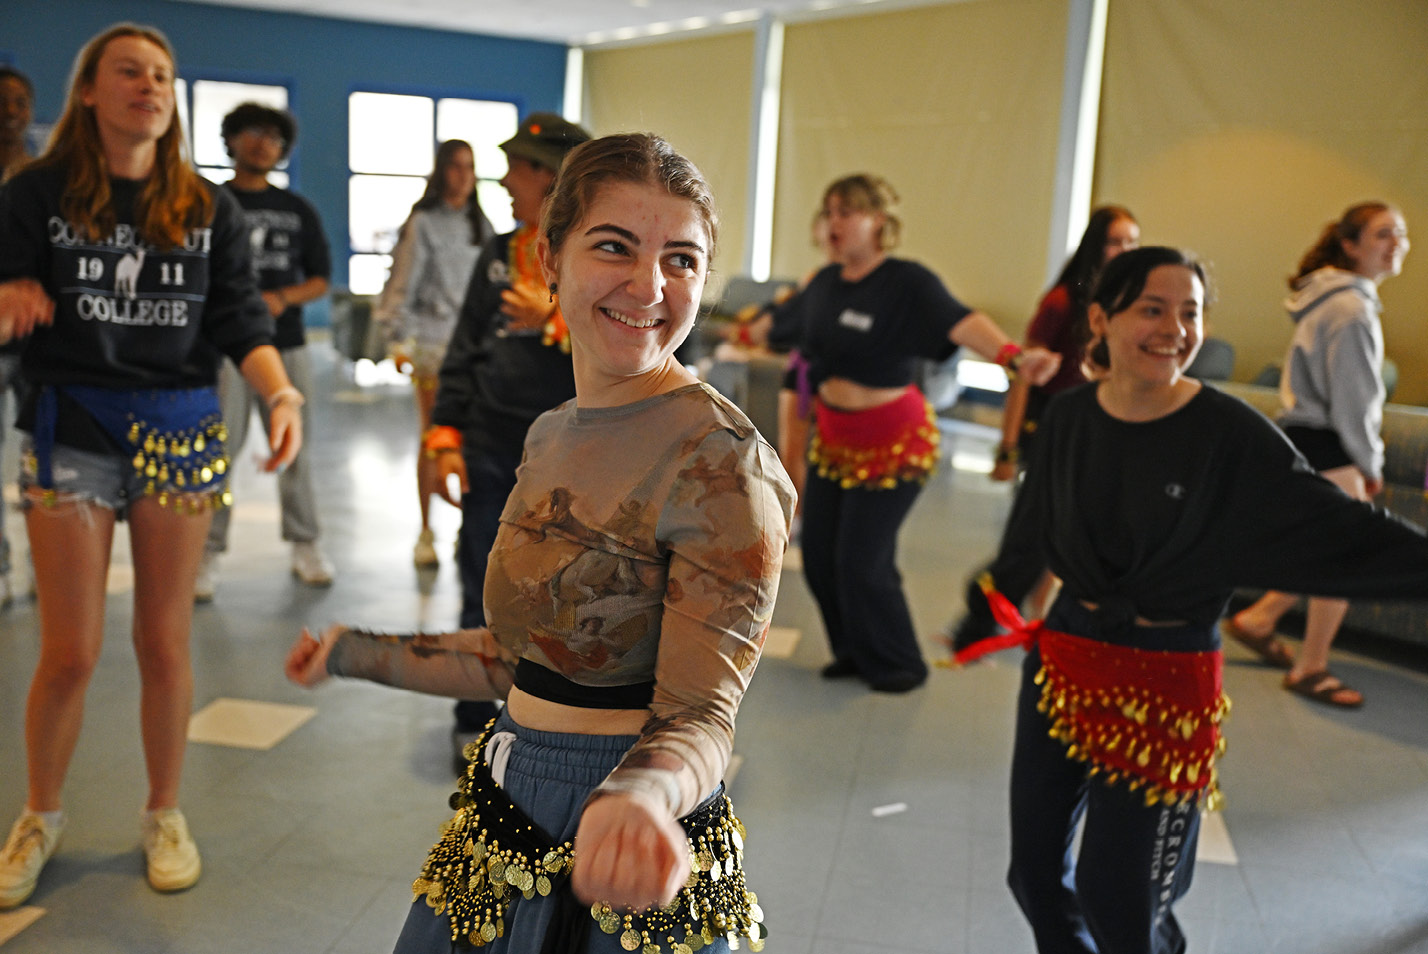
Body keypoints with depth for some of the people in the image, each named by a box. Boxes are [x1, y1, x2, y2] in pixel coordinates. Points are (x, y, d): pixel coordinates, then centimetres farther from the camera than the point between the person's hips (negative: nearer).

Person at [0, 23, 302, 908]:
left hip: (181, 430, 2)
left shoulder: (210, 207, 5)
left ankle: (166, 813, 28)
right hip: (71, 427, -1)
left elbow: (241, 319, -1)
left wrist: (283, 392, -19)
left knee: (165, 644, 8)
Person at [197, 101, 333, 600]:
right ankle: (208, 551, 2)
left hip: (286, 344, 2)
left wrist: (282, 298, -7)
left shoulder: (299, 210, 14)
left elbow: (320, 278, 11)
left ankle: (304, 544, 14)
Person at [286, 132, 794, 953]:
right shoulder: (553, 435, 3)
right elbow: (522, 658, 11)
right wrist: (360, 653, 20)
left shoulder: (722, 462, -20)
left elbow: (701, 715, -21)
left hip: (624, 878, -7)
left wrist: (643, 798, -42)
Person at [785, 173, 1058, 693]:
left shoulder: (906, 282, -18)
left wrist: (1013, 354, -53)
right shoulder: (826, 282, 2)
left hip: (892, 443, -7)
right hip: (834, 437, 7)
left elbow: (961, 322, -36)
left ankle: (898, 664, 19)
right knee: (819, 552, 7)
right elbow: (791, 326, 23)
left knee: (862, 560, -6)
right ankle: (853, 651, 31)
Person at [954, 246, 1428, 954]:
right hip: (1063, 652, 4)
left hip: (1162, 683, -4)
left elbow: (1340, 526, -11)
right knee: (1035, 874, 14)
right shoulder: (1069, 418, -2)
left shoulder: (1231, 435, -14)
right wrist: (991, 609, 21)